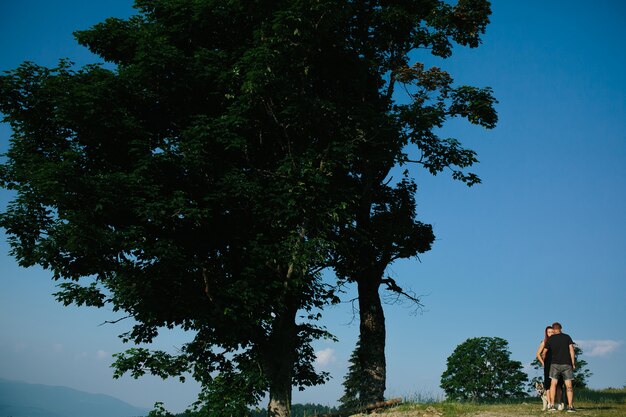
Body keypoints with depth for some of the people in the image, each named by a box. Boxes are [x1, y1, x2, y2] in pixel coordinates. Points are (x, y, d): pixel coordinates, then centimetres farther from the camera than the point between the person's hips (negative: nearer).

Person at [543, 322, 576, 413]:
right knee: (569, 385, 2)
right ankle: (570, 406, -5)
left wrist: (544, 362, 28)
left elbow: (544, 353, 10)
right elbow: (571, 350, -4)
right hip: (567, 364, 0)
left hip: (555, 364, 0)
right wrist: (573, 363, 0)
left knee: (553, 383, 4)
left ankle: (552, 405, -4)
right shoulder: (567, 337, 5)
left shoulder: (550, 339, 5)